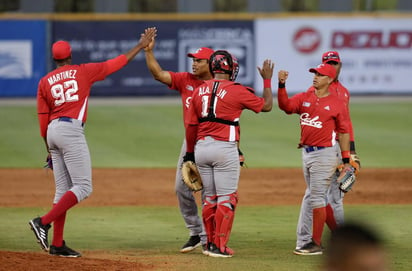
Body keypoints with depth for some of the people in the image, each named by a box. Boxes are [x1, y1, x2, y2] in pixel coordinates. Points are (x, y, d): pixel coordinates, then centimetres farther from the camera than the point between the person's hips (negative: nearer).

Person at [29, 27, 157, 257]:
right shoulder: (83, 71, 2)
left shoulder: (45, 82, 12)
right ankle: (44, 222, -18)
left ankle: (57, 244, 7)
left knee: (64, 190, 10)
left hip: (53, 131, 6)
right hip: (71, 130, -6)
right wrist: (141, 46, 18)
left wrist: (50, 150, 18)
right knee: (83, 187, -5)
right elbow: (118, 63, 7)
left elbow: (43, 120, 10)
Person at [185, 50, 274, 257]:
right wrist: (267, 80, 16)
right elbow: (266, 105, 3)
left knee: (210, 197, 15)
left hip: (201, 147, 6)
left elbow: (191, 125, 10)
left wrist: (190, 153, 20)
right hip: (224, 147, -6)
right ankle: (219, 246, -3)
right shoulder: (236, 91, -7)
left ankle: (211, 242, 20)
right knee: (227, 198, 0)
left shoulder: (199, 91, 7)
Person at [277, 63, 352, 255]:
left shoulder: (337, 104, -4)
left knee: (317, 197, -8)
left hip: (324, 154, -7)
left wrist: (346, 161, -4)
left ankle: (316, 243, -3)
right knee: (317, 197, 13)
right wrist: (281, 85, -22)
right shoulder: (304, 98, 9)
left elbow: (343, 132, -2)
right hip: (306, 153, 7)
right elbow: (285, 106, -7)